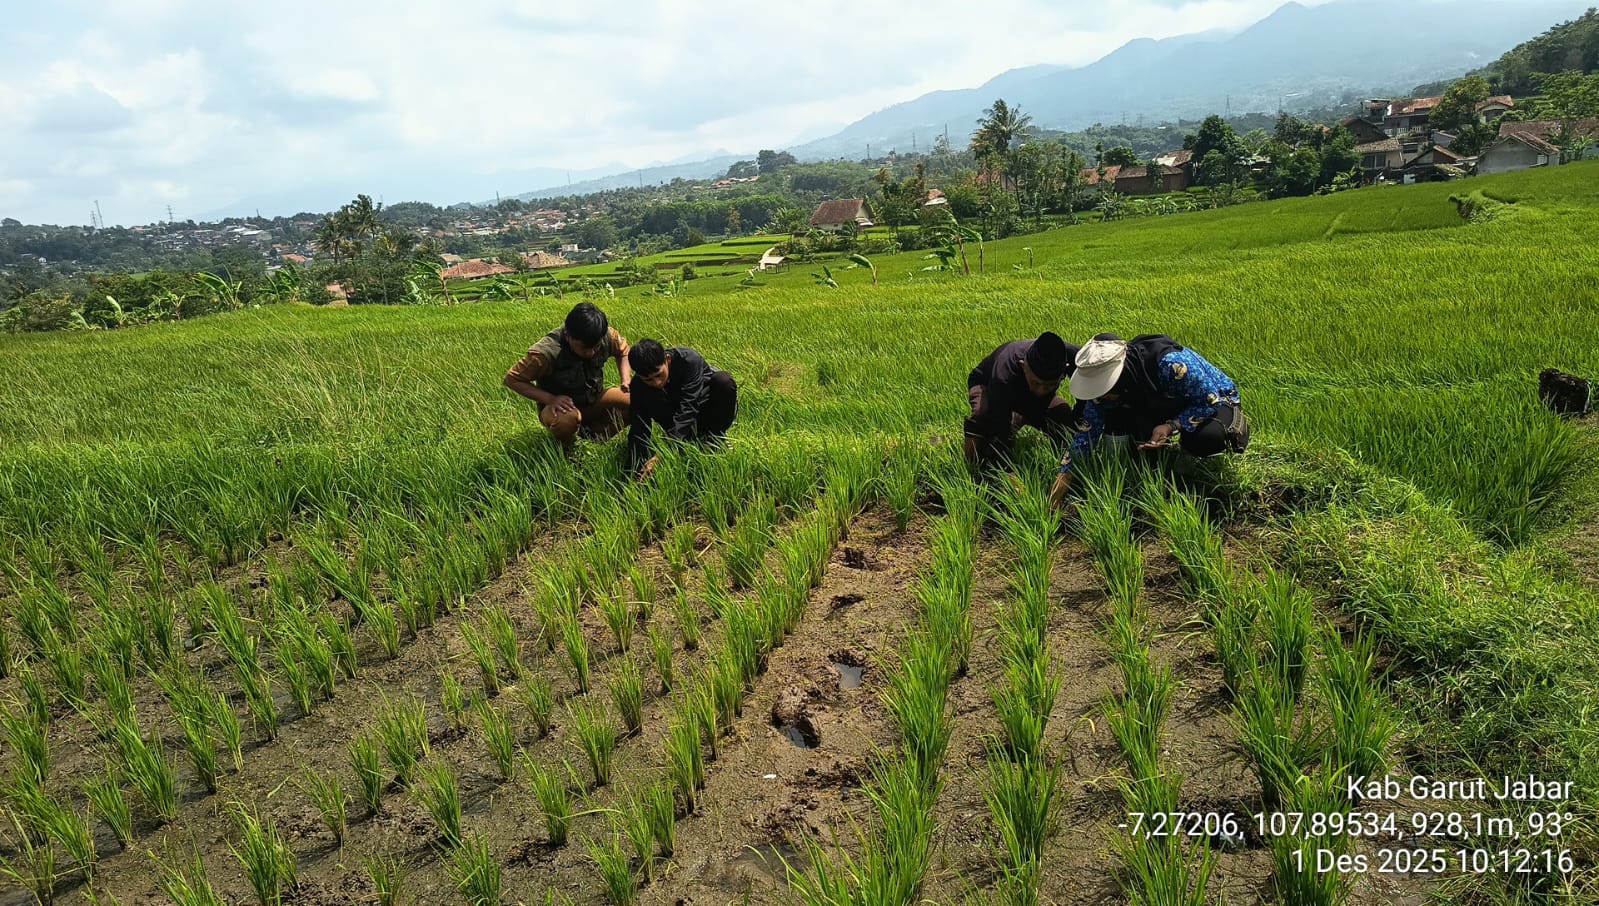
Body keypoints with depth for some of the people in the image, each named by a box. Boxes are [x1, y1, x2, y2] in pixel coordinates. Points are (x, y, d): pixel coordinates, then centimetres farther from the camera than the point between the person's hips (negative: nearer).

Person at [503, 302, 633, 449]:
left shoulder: (607, 336, -19)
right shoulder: (546, 353, -32)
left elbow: (622, 350, 6)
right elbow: (512, 379, -22)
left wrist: (626, 380, -11)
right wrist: (550, 399, -33)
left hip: (594, 399, 5)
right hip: (562, 405, -4)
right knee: (567, 420, -41)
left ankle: (594, 433, 2)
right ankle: (565, 447, -5)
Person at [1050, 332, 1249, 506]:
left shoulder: (1170, 363, -40)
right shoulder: (1106, 382, -21)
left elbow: (1211, 400, -29)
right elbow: (1087, 430, -15)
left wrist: (1171, 427, -39)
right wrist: (1066, 473, -20)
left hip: (1217, 398, -5)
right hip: (1168, 405, 5)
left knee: (1206, 438, -40)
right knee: (1109, 419, -18)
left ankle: (1232, 426, -4)